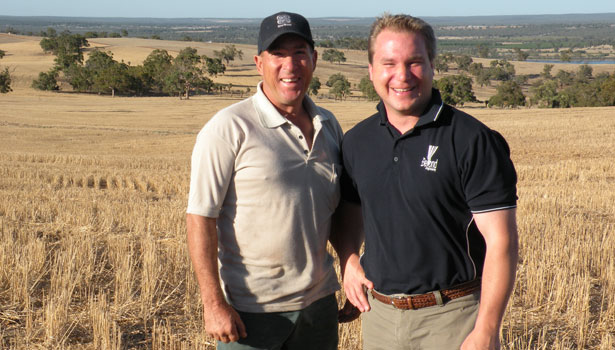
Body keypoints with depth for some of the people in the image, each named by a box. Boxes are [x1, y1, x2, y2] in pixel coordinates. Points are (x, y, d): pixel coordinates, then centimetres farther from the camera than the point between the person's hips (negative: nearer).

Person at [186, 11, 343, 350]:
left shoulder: (329, 125, 8)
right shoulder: (229, 128, -11)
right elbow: (200, 218, -13)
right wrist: (213, 303, -18)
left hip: (319, 303, 5)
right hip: (251, 310, -5)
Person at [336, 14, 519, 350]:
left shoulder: (473, 141, -11)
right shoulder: (356, 142, 5)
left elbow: (500, 241, -14)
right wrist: (348, 261, 2)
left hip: (452, 317, -4)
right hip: (379, 313, 5)